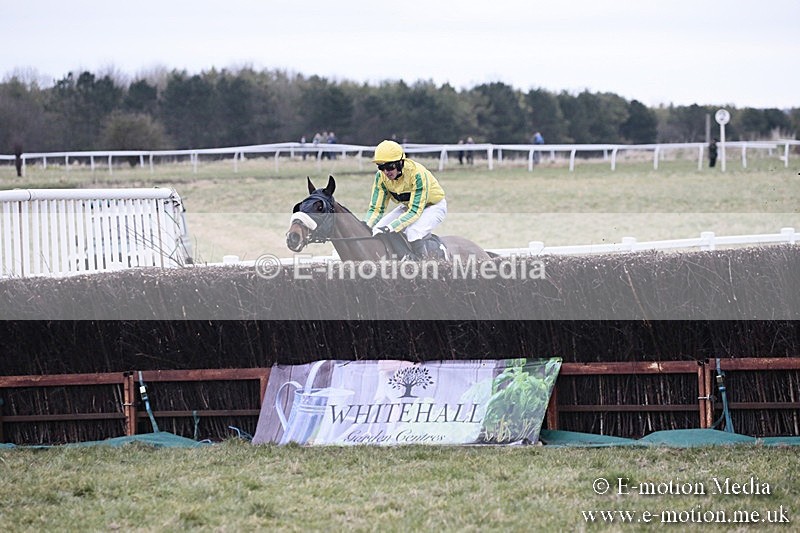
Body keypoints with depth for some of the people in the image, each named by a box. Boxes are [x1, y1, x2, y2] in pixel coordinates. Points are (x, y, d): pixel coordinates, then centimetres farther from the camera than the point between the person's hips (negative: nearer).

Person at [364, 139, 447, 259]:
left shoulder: (416, 174, -35)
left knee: (413, 232, -35)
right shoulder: (381, 176, -17)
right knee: (377, 231, -12)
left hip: (433, 205, -6)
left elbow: (415, 211, -37)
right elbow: (376, 208, -12)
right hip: (408, 206, 7)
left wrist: (390, 227, -46)